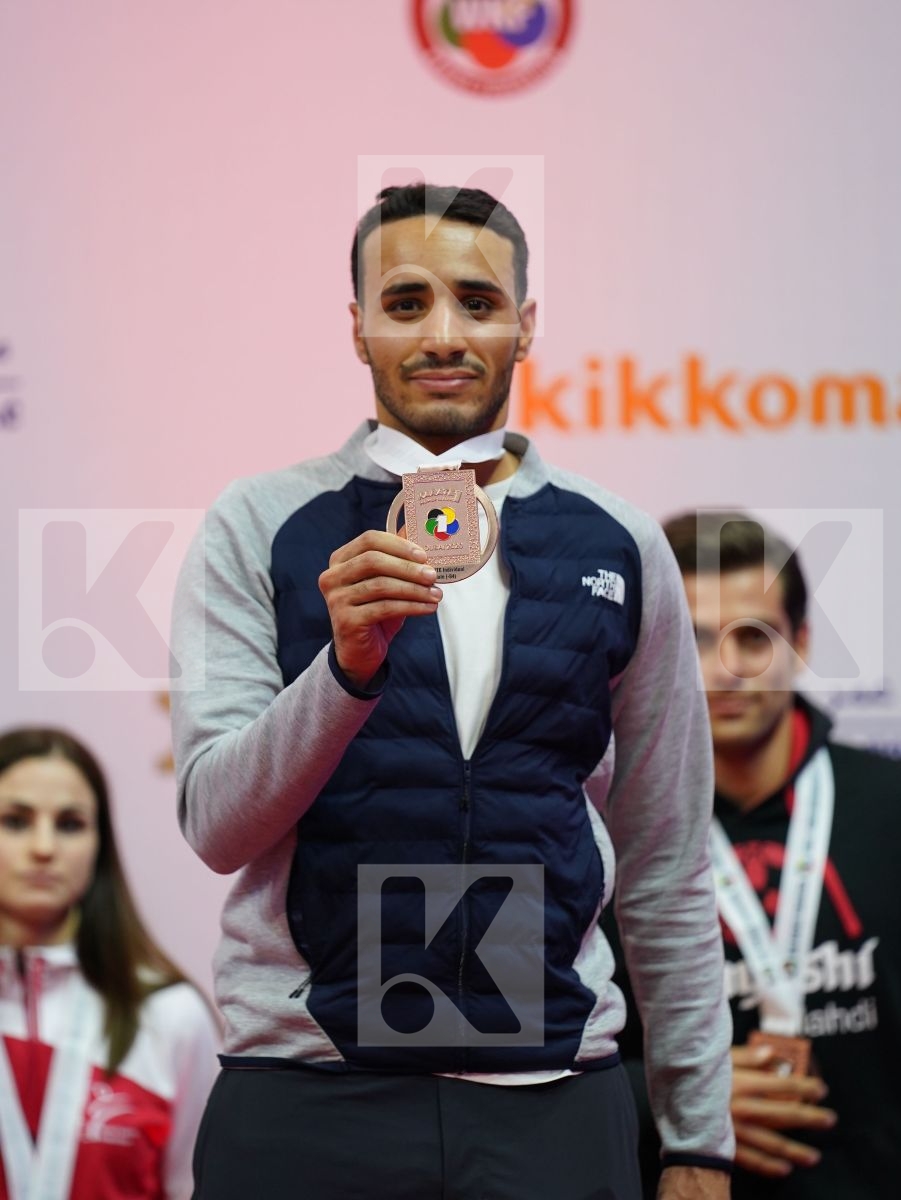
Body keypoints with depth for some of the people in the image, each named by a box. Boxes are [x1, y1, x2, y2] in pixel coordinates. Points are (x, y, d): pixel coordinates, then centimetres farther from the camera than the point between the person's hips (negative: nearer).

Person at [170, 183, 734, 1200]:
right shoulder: (258, 529, 2)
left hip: (553, 1110, 2)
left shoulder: (621, 547, 7)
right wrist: (350, 662, -22)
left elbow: (666, 870, 9)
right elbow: (215, 826, -6)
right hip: (304, 1106, -1)